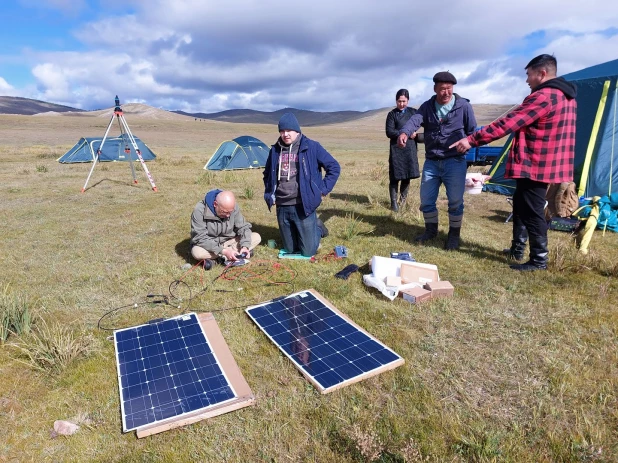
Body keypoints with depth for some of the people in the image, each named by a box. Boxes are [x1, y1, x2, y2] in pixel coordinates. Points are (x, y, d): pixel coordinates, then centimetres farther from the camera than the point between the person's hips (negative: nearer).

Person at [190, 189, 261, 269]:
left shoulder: (233, 207, -12)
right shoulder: (200, 210, -25)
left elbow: (243, 227, -7)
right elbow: (200, 238, -27)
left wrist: (245, 246, -27)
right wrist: (223, 251, -36)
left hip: (228, 242, 5)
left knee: (256, 237, -13)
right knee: (197, 252, -38)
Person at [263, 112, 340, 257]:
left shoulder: (311, 147, -6)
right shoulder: (275, 150, 6)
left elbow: (334, 167, -2)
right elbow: (267, 174, 23)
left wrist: (323, 190, -6)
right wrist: (269, 194, 14)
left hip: (303, 206, -4)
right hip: (282, 208, 4)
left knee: (308, 251, 0)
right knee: (290, 249, 14)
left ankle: (317, 228, 30)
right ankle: (313, 227, 40)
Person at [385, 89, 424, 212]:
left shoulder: (414, 112, 11)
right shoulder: (392, 114, 2)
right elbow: (389, 132, -8)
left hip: (410, 149, 3)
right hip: (396, 149, -3)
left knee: (407, 176, 6)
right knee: (395, 177, -3)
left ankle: (403, 200, 20)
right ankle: (394, 202, 4)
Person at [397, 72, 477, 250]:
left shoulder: (464, 106, -2)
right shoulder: (427, 106, 3)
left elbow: (473, 131, 5)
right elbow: (415, 120, -18)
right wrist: (404, 132, -38)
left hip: (455, 161, -2)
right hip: (431, 161, 3)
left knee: (455, 200, 2)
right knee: (426, 199, 8)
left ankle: (454, 234, 20)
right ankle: (431, 230, 29)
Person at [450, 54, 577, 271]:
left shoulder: (543, 97, -18)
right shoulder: (567, 96, 15)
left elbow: (507, 123, -23)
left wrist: (472, 140, -22)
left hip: (534, 166, -10)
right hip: (549, 164, 10)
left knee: (532, 212, -3)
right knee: (521, 205, 20)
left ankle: (539, 260, 5)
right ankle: (517, 249, 29)